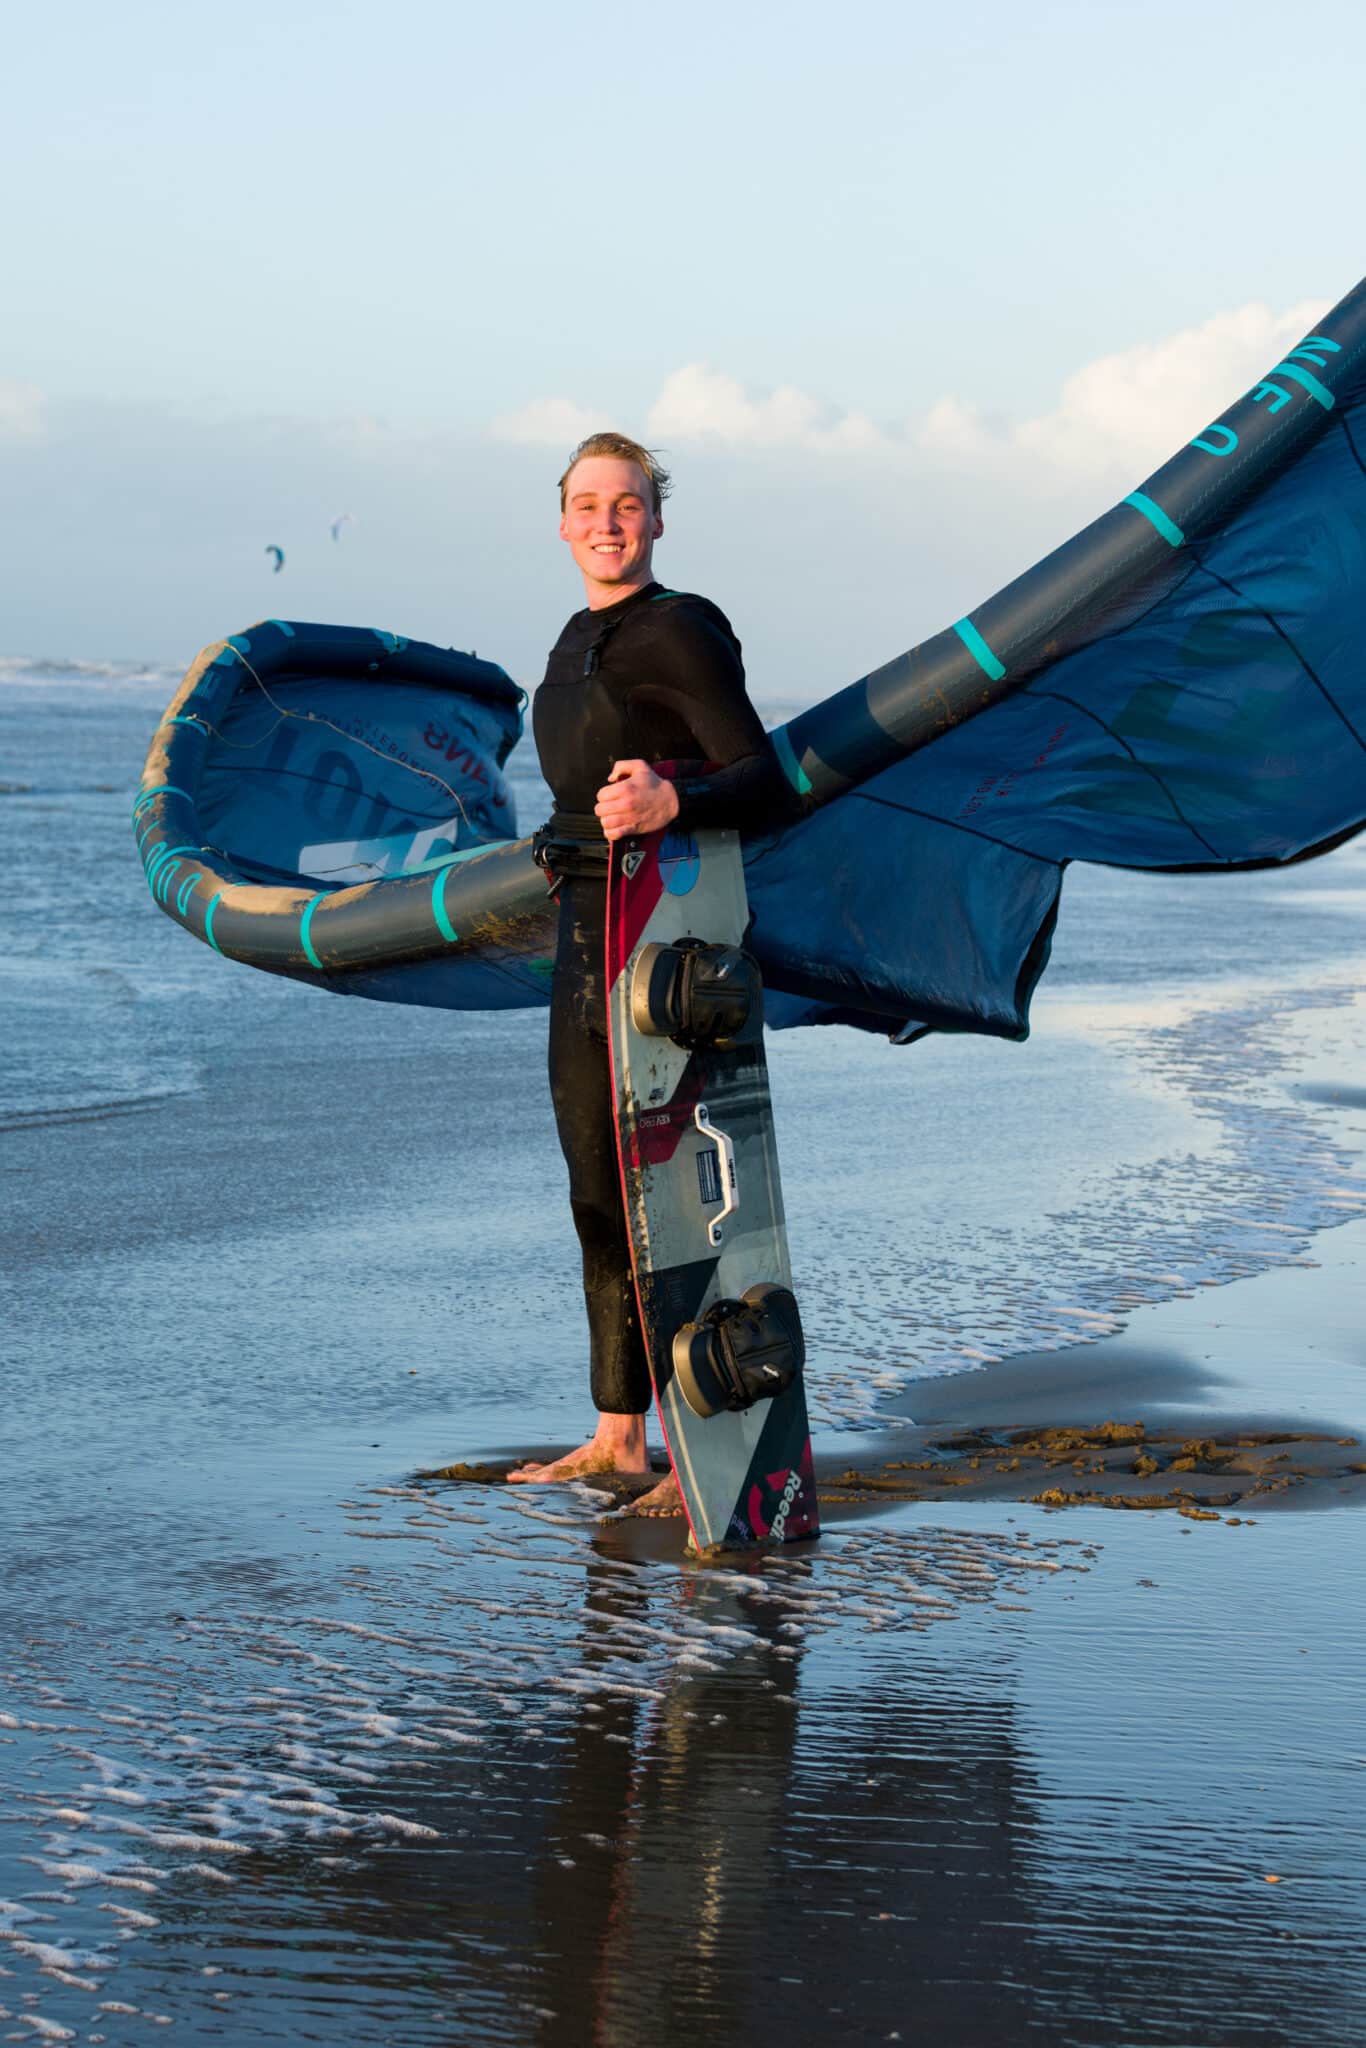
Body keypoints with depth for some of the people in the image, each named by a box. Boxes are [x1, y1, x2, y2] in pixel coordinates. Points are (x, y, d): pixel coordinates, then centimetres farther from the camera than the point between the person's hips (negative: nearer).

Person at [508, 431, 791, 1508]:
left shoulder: (680, 630, -11)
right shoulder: (581, 639, 15)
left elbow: (767, 783, -19)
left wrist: (670, 802, -35)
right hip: (586, 927, 9)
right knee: (600, 1194, 13)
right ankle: (620, 1437, 22)